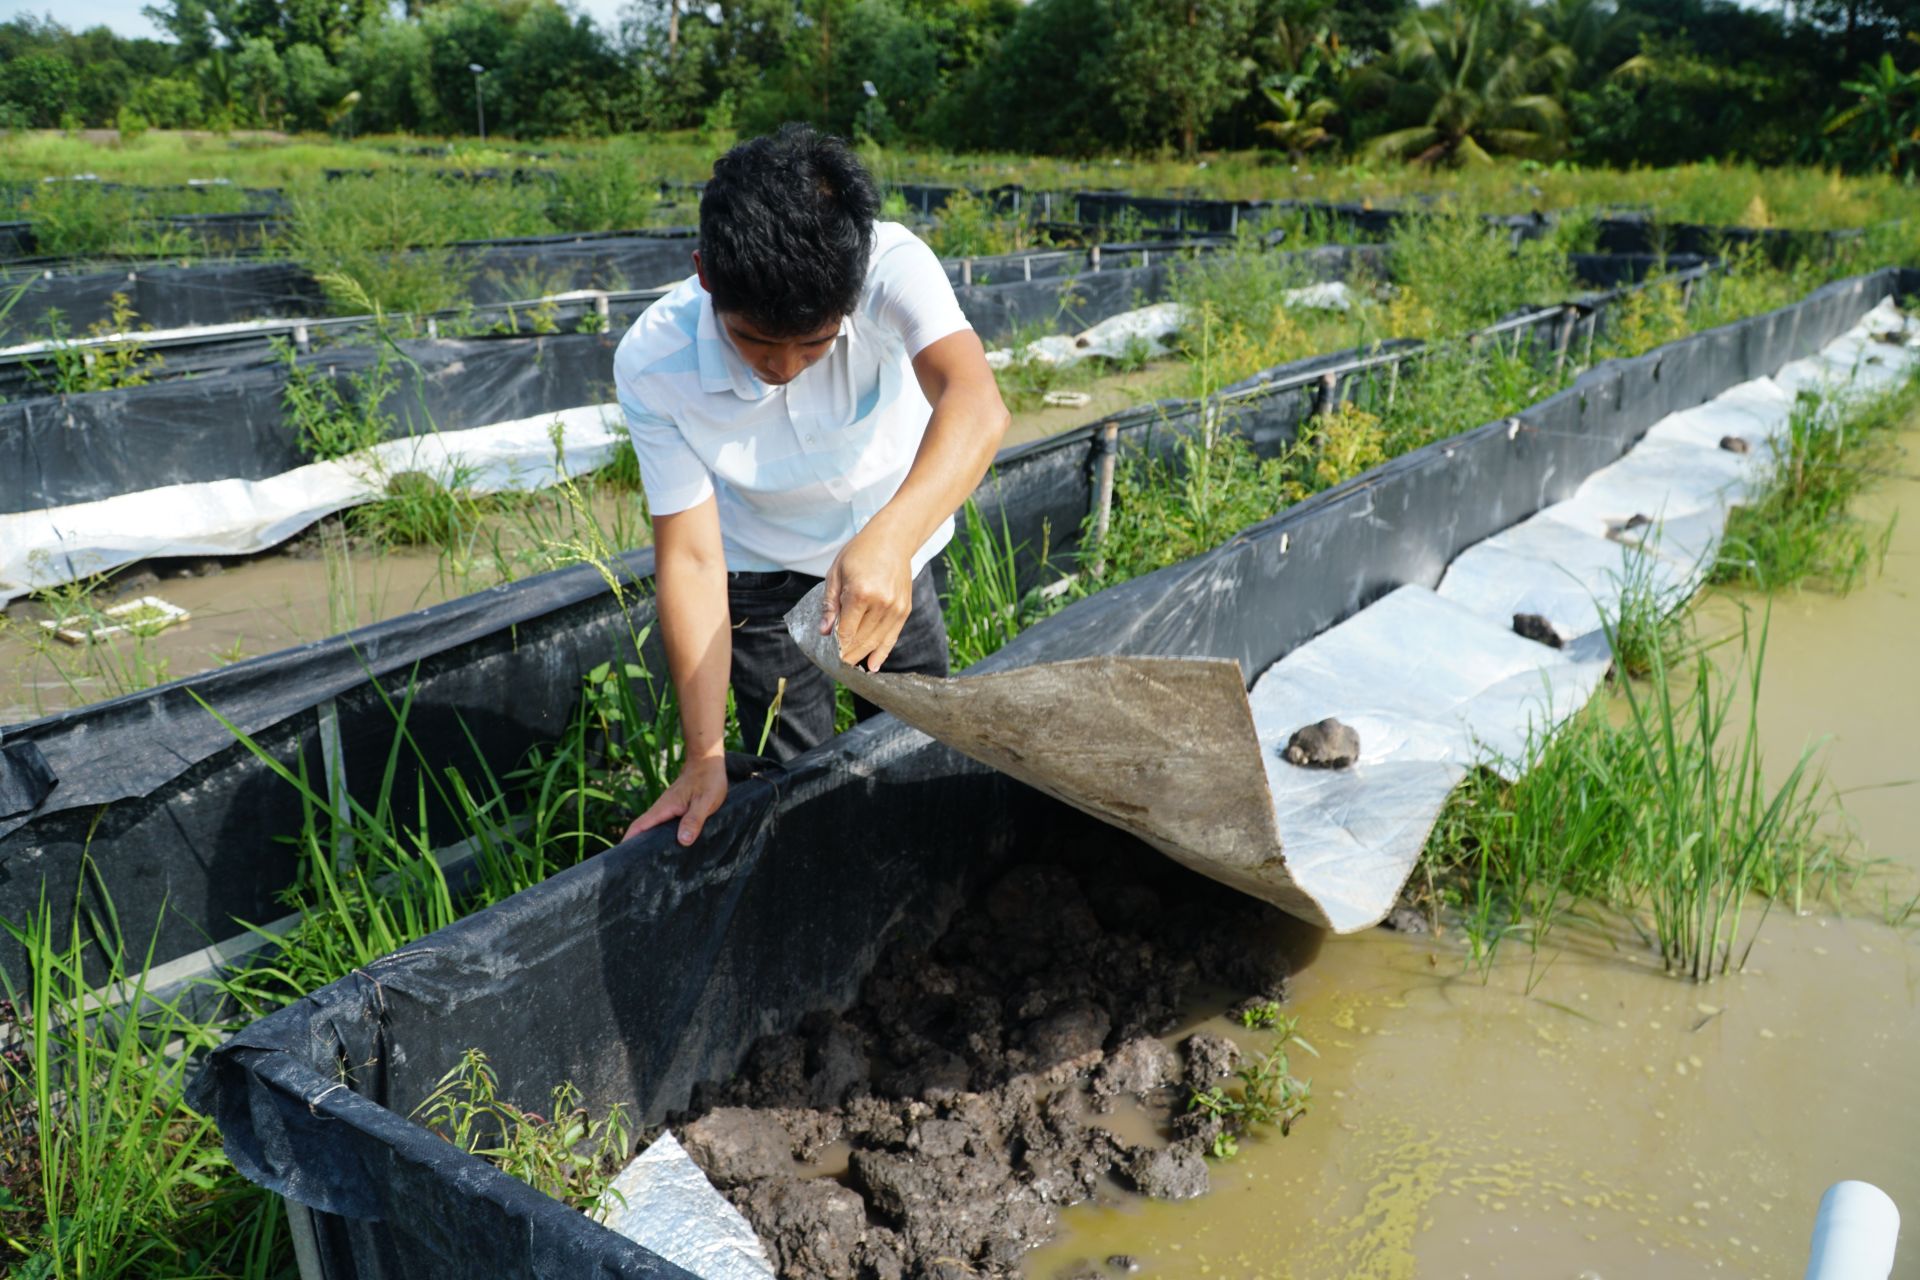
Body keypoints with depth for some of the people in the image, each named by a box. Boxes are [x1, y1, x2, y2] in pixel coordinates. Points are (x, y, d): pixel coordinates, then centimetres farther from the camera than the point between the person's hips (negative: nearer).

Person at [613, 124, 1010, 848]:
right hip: (762, 575, -1)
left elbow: (976, 406, -50)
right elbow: (690, 557, -25)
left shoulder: (890, 265, -33)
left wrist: (890, 541, -68)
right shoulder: (653, 368, -29)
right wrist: (704, 758, -27)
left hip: (891, 548, 1)